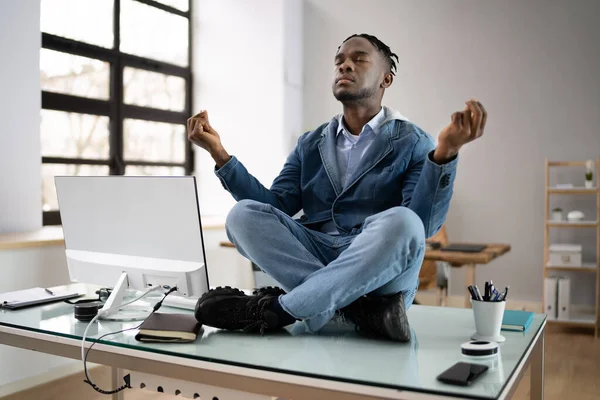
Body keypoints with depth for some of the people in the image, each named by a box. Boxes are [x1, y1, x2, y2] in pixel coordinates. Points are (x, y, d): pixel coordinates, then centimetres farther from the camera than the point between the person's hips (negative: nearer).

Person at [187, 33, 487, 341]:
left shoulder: (413, 143, 3)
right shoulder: (310, 144, 16)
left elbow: (425, 223, -12)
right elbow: (274, 208, 4)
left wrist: (445, 152, -27)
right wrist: (219, 153, -3)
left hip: (381, 272, -3)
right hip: (314, 257, 4)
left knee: (400, 222, -34)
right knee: (244, 214, -17)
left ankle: (275, 308, -25)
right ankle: (360, 306, -26)